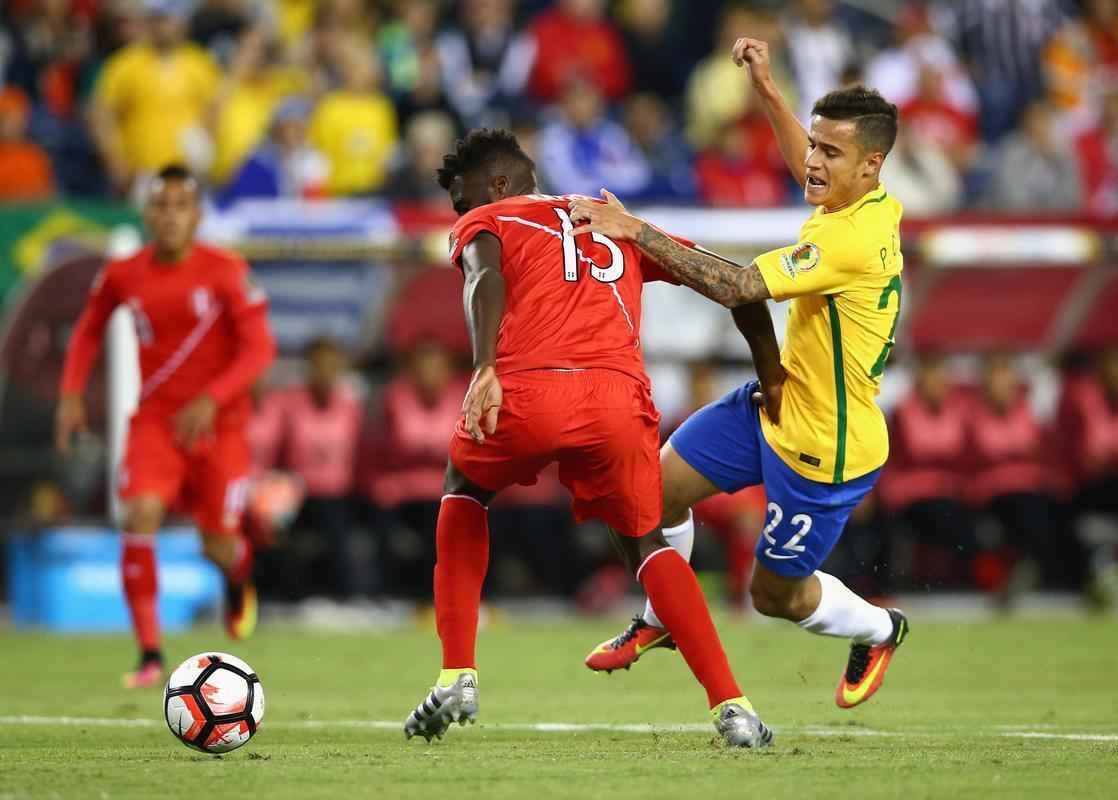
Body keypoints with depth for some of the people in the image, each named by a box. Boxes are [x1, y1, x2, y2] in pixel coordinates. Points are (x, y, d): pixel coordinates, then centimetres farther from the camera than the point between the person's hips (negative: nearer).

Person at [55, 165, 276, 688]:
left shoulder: (226, 272, -12)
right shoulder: (122, 276, -2)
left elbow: (260, 348, -14)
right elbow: (88, 331, 16)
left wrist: (211, 399, -26)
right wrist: (72, 395, 2)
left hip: (218, 423, -1)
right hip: (155, 420, 1)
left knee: (218, 545, 3)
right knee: (140, 516, -22)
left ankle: (240, 572, 45)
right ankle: (149, 655, -18)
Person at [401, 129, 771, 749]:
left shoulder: (484, 224, 22)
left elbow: (486, 279, -4)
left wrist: (484, 369, -18)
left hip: (525, 392, -2)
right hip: (618, 397, 2)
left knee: (465, 492, 30)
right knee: (643, 540, 25)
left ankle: (458, 678, 20)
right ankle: (730, 706, 9)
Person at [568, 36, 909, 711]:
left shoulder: (852, 241, -32)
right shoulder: (876, 204, -4)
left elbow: (736, 286, -36)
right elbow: (806, 169, 22)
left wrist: (635, 230, -33)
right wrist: (766, 87, 14)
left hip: (823, 450, -9)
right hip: (778, 405, 9)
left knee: (776, 593, 8)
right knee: (661, 484, 4)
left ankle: (879, 631, 37)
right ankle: (661, 619, 29)